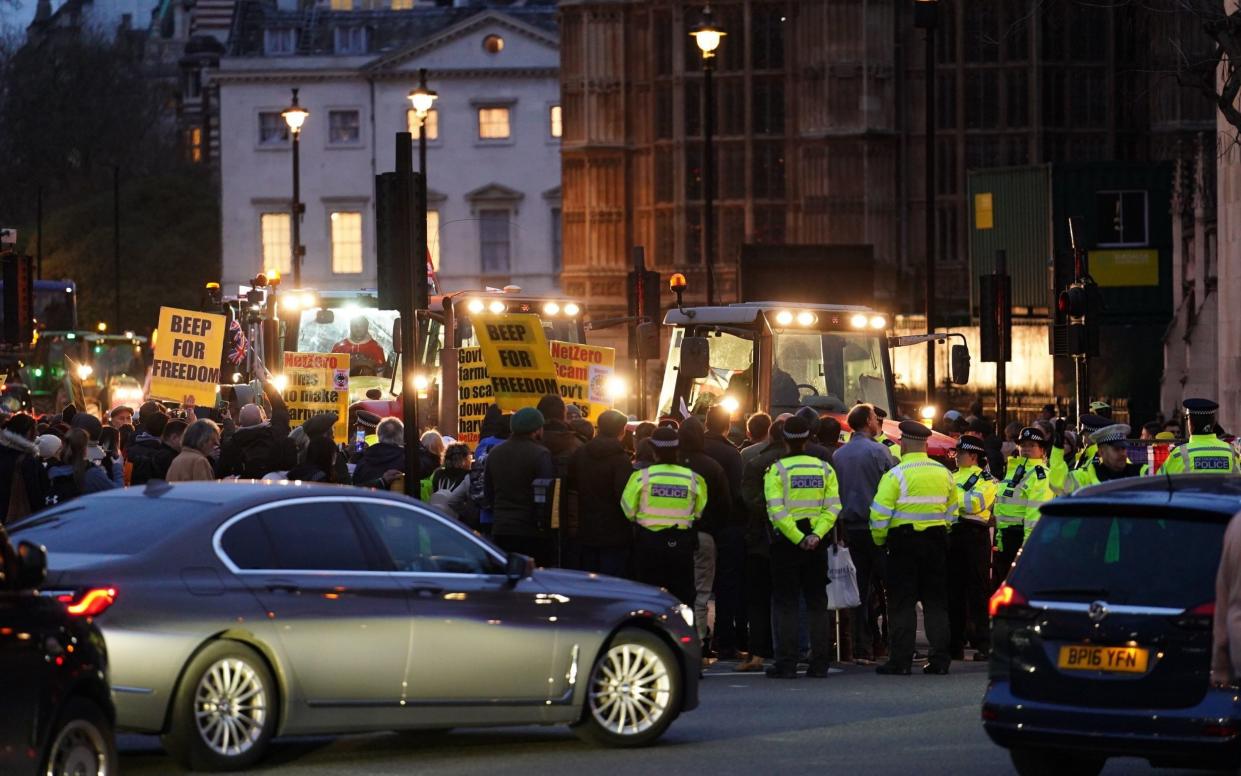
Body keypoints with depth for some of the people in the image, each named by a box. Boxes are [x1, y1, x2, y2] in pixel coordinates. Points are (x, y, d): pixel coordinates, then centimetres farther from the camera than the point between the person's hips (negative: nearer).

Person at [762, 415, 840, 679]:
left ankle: (786, 664, -3)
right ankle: (819, 663, 6)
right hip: (816, 543, 3)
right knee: (817, 603, 9)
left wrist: (798, 538, -15)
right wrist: (816, 534, -12)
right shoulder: (824, 468, 4)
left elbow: (776, 511, -16)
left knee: (785, 604, 1)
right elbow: (833, 507, -5)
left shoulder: (777, 470, -7)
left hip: (786, 542, -3)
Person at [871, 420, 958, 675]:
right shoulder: (944, 473, 7)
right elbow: (951, 512, 13)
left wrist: (879, 540, 2)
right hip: (936, 542, 4)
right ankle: (940, 660, 7)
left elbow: (879, 514, -13)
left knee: (902, 603, 0)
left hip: (903, 541, -4)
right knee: (936, 602, 9)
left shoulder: (896, 475, -11)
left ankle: (900, 660, -1)